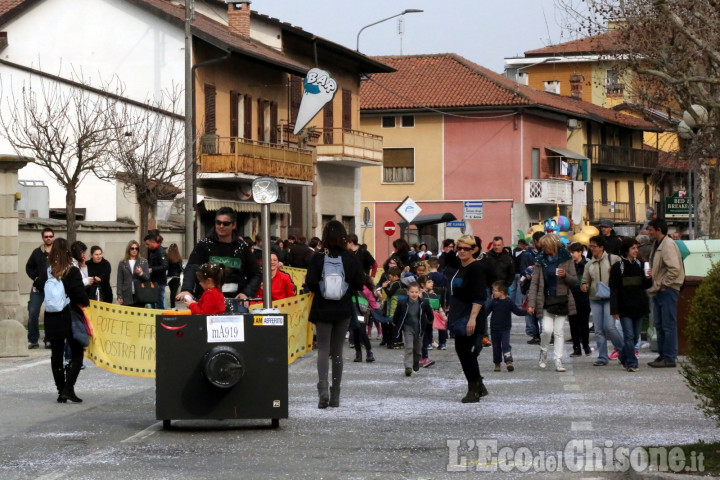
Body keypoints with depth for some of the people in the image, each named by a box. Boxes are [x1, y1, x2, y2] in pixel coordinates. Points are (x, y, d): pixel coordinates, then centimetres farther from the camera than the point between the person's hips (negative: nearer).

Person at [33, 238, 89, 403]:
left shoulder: (46, 272, -1)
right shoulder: (73, 272, -12)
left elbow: (38, 286, 2)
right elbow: (81, 294, -14)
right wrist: (86, 304, 4)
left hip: (52, 320, 4)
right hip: (71, 319, -4)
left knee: (56, 354, 10)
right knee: (76, 354, 4)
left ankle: (61, 392, 10)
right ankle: (68, 388, -9)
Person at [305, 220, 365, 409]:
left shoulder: (318, 258, -10)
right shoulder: (352, 259, -5)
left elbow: (311, 283, -15)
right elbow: (359, 284, -5)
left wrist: (321, 290, 6)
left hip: (322, 309, -2)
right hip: (344, 310, 2)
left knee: (323, 349, 2)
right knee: (337, 351, 11)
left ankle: (323, 388, -22)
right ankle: (335, 396, 11)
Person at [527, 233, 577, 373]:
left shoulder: (566, 258, 2)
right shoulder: (541, 260, 2)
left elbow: (574, 280, 4)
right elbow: (534, 283, 0)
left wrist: (565, 275, -18)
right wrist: (531, 303, -7)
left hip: (562, 299, 0)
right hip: (546, 300, 0)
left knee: (559, 331, 1)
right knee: (547, 329, -10)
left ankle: (558, 361, 6)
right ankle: (543, 351, 18)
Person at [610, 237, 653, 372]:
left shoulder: (640, 265, 8)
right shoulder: (617, 267, -5)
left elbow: (646, 286, 15)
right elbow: (613, 290, -6)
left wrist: (648, 279, -9)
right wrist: (614, 309, -11)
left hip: (639, 306, 5)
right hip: (625, 308, -5)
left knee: (635, 336, 11)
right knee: (629, 336, -7)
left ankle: (624, 356, 31)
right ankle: (632, 363, -4)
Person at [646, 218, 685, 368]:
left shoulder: (668, 245, -16)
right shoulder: (656, 244, 14)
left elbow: (674, 269, -24)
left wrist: (661, 285, -19)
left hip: (668, 290, -10)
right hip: (659, 290, 10)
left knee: (668, 325, -6)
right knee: (659, 324, 14)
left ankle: (669, 358, -3)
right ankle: (662, 355, 21)